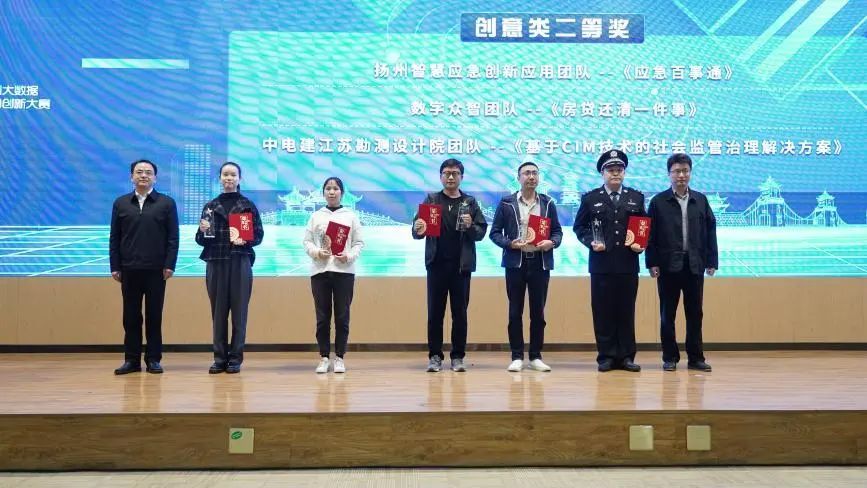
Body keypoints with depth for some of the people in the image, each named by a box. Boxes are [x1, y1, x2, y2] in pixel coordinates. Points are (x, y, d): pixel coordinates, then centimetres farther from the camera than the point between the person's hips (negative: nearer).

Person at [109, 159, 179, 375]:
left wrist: (169, 265, -8)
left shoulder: (167, 203, 3)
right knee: (131, 316, 6)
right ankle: (132, 360, 12)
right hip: (129, 269, 2)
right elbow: (114, 238, 9)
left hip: (156, 269, -2)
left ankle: (153, 359, 10)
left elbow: (173, 237, 0)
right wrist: (114, 267, 2)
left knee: (154, 316, 3)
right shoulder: (121, 203, 10)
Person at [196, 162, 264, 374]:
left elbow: (259, 235, 2)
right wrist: (203, 231, -11)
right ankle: (219, 358, 10)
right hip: (215, 263, 2)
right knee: (218, 311, 3)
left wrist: (245, 240, -17)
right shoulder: (210, 206, 12)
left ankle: (235, 358, 5)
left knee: (239, 311, -1)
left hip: (240, 263, -2)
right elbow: (200, 240, 11)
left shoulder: (248, 205, 6)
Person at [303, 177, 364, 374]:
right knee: (322, 317, 2)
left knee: (342, 316, 1)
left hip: (344, 271, -1)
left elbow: (359, 243, 6)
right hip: (319, 271, 1)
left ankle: (339, 357, 9)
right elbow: (306, 241, 8)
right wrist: (316, 252, -11)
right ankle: (324, 357, 10)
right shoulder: (316, 216, 11)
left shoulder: (351, 216, 9)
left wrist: (349, 256, -11)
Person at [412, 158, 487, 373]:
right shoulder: (431, 200, 7)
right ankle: (435, 356, 10)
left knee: (460, 313, 4)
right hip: (437, 264, 0)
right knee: (435, 312, 3)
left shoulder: (470, 202, 8)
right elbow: (417, 230, 0)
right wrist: (418, 230, -23)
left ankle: (458, 357, 12)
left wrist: (470, 226, -15)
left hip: (462, 265, 0)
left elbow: (481, 232, 5)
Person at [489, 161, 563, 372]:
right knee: (515, 312, 2)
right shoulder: (506, 203, 3)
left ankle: (535, 357, 14)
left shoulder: (548, 203, 9)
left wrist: (552, 242, -11)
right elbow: (495, 232, 2)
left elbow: (557, 231, 10)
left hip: (540, 263, 2)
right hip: (515, 263, -2)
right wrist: (510, 243, -15)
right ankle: (517, 357, 9)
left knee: (538, 312, 5)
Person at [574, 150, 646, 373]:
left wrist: (641, 244, -4)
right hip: (601, 264, -1)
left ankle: (626, 356, 12)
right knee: (603, 311, 1)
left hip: (628, 264, 1)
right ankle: (606, 356, 8)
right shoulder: (590, 198, 6)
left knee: (626, 311, 4)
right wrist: (591, 242, -10)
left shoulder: (636, 198, 12)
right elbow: (579, 227, 6)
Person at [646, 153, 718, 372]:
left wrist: (712, 261, 2)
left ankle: (695, 358, 15)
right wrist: (652, 263, -7)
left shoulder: (701, 200, 8)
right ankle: (670, 358, 13)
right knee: (667, 314, 4)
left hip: (695, 265, 2)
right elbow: (651, 235, -2)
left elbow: (710, 232, 7)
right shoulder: (658, 202, 0)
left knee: (695, 313, 6)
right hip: (668, 266, -2)